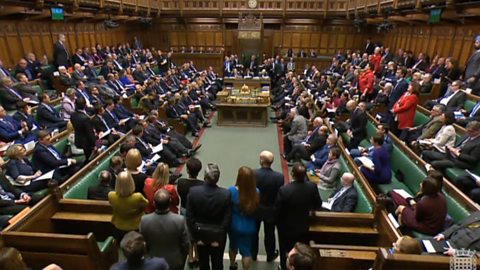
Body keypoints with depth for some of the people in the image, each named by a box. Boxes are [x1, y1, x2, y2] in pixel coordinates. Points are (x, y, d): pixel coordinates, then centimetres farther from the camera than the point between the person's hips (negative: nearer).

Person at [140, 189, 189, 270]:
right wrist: (182, 261, 4)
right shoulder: (180, 220, -29)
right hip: (175, 263, -1)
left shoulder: (144, 220, -25)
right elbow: (185, 244, -15)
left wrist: (150, 256, 12)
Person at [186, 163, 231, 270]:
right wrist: (219, 239, -7)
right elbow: (227, 219, -18)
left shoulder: (193, 191, -21)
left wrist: (195, 237, -5)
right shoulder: (226, 194, -24)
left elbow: (189, 217, -15)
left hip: (201, 233, 1)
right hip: (218, 235, -1)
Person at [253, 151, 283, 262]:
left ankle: (253, 254, 42)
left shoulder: (253, 174, -24)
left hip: (255, 209, 1)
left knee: (254, 232, 23)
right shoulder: (279, 176, -24)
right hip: (271, 210, 0)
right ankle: (270, 255, 42)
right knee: (269, 234, 21)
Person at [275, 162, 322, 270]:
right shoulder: (312, 187, -22)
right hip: (303, 227, 3)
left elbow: (277, 211, -20)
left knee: (286, 253, 23)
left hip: (286, 228, -3)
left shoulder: (284, 190, -32)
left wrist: (278, 224, 0)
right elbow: (318, 205, -5)